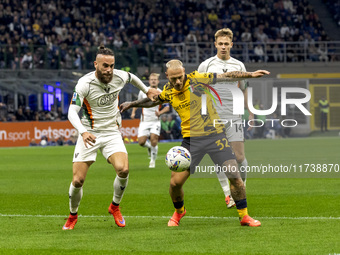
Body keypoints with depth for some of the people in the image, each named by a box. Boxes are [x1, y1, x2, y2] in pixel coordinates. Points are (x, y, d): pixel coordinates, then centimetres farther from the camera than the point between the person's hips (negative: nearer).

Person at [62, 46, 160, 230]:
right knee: (78, 180, -9)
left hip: (112, 132, 2)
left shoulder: (119, 77, -6)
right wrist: (83, 132, -41)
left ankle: (115, 207, 5)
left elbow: (132, 77, 20)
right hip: (89, 135, -2)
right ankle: (73, 216, 19)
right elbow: (72, 112, -25)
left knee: (123, 169, -23)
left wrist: (147, 91, 31)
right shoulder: (84, 84, -19)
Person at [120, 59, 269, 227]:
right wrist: (132, 104, 33)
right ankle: (179, 212, 27)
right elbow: (153, 101, 27)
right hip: (191, 139, 3)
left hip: (215, 134, -2)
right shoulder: (168, 92, 4)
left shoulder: (197, 79, -8)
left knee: (234, 176, -11)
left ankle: (244, 216, 6)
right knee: (175, 182, -4)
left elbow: (227, 76, -7)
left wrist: (251, 75, -14)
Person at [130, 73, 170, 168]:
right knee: (141, 142, -9)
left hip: (155, 121, -2)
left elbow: (167, 107, 3)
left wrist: (160, 112, -17)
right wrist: (133, 112, 6)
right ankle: (149, 147, 28)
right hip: (144, 121, 2)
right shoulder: (143, 91, 5)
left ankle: (153, 160, 1)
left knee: (153, 139, -18)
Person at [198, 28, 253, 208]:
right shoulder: (206, 65, 2)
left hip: (234, 117, 1)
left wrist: (250, 113, 18)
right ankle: (227, 194, 5)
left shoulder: (238, 66, 9)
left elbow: (244, 90, 19)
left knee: (239, 157, -6)